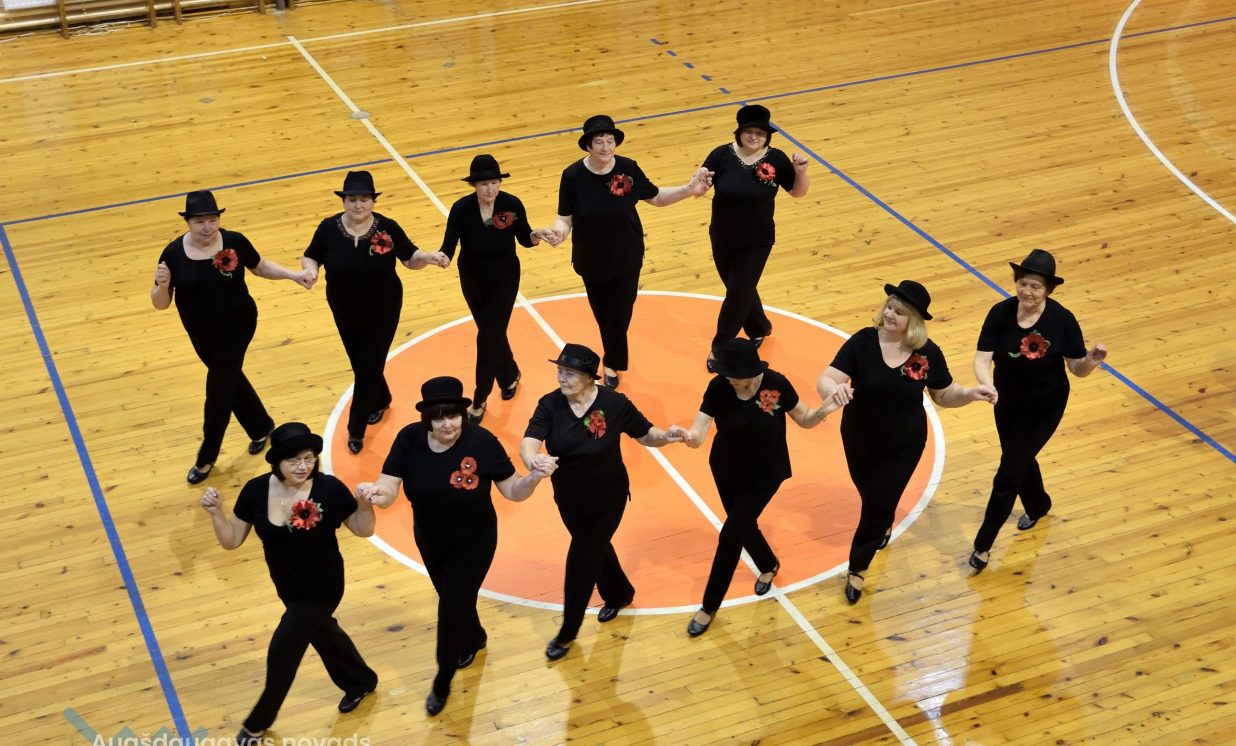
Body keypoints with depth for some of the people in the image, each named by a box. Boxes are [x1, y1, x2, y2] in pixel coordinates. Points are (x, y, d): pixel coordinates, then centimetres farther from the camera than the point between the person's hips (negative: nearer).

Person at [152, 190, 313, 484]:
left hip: (237, 329, -3)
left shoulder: (234, 242, -17)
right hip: (202, 335, 3)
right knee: (230, 381, 22)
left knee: (218, 392, 2)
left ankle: (206, 458, 20)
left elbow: (260, 267, 3)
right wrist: (162, 285, -33)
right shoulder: (174, 253, -16)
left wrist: (293, 275, -9)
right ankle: (262, 427, 48)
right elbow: (161, 304, -12)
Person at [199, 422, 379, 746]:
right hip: (287, 587, 5)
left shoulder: (329, 489, -25)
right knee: (322, 633, 26)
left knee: (283, 650, 1)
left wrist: (364, 505, -33)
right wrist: (216, 513, -27)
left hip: (321, 589, -5)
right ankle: (360, 682, 56)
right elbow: (231, 540, -10)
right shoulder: (256, 491, -16)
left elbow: (363, 530, -13)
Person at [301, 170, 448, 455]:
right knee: (360, 366, 20)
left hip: (382, 314, -2)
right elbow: (310, 257, -1)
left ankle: (356, 430, 20)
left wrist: (428, 257, -28)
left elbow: (410, 258, -6)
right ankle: (381, 401, 53)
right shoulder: (329, 228, -15)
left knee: (368, 370, 2)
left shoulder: (387, 228, -18)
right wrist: (310, 270, -24)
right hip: (345, 314, 3)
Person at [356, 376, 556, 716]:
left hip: (473, 544, -3)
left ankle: (442, 682, 31)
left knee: (451, 610, 4)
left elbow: (513, 491, -19)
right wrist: (374, 494, -49)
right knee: (454, 600, 25)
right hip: (430, 541, 3)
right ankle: (474, 638, 60)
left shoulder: (481, 441, -27)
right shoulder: (409, 439, -22)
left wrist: (534, 476, -40)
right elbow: (388, 489, -25)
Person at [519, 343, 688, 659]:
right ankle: (619, 594, 55)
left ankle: (567, 633, 21)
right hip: (569, 499, 3)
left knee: (581, 562, 2)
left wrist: (667, 436, -31)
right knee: (595, 549, 25)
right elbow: (529, 442, -31)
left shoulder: (614, 403, -21)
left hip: (607, 499, -3)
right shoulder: (550, 404, -17)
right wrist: (532, 459, -55)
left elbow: (646, 435, -8)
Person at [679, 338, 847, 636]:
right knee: (743, 525, 21)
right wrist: (689, 436, -53)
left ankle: (710, 607, 13)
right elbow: (699, 432, -29)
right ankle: (768, 565, 55)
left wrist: (823, 410, -32)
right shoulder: (718, 387, -23)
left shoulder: (776, 384, -26)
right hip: (725, 469, 3)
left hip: (766, 473, -3)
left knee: (730, 534, -4)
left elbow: (804, 420, -10)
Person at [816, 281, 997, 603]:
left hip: (904, 445, -1)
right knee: (870, 495, 24)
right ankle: (885, 525, 61)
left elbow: (943, 395, -1)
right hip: (859, 439, 1)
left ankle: (857, 569, 28)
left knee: (878, 504, 6)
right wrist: (834, 389, -54)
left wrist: (971, 393, -21)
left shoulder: (928, 354, -16)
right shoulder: (863, 342, -22)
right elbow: (825, 380, -29)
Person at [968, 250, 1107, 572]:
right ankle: (1038, 504, 58)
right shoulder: (1001, 313, -17)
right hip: (1007, 402, 4)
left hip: (1044, 408, -4)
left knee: (1007, 475, -2)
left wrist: (1093, 359, -37)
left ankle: (983, 544, 13)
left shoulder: (1062, 320, -23)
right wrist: (987, 384, -42)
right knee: (1020, 460, 26)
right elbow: (982, 358, -21)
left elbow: (1077, 369, -14)